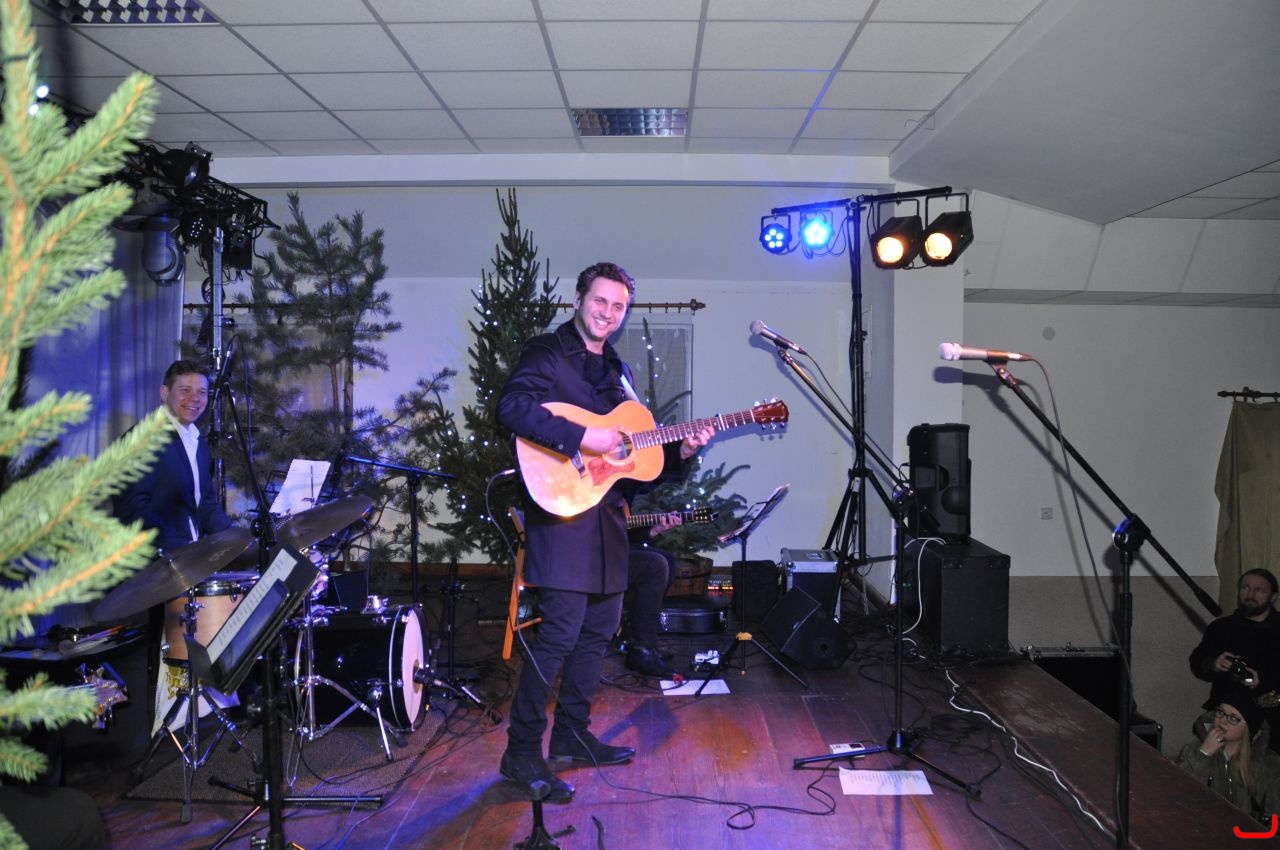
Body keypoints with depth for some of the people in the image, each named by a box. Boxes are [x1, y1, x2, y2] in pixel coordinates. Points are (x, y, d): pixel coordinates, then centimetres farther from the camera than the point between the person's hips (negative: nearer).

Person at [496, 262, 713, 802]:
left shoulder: (617, 370, 19)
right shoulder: (546, 353, -5)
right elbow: (511, 407, -23)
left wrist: (681, 450, 6)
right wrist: (582, 439, -27)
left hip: (607, 512, 9)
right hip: (564, 508, -8)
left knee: (601, 627, 13)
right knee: (560, 632, -10)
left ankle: (572, 733, 28)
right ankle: (522, 754, 1)